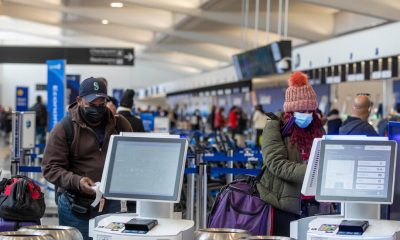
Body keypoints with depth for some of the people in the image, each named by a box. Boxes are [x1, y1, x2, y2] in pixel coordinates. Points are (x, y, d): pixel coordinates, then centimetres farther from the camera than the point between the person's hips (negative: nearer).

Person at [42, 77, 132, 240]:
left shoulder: (120, 125, 6)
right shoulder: (64, 128, -4)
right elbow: (51, 168, -7)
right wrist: (76, 181, -22)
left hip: (112, 205, 3)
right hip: (76, 208, -3)